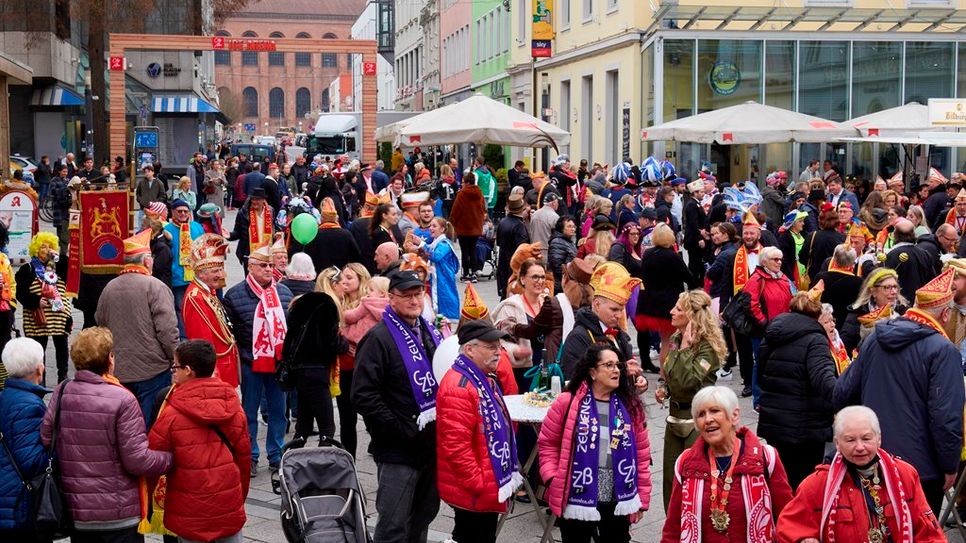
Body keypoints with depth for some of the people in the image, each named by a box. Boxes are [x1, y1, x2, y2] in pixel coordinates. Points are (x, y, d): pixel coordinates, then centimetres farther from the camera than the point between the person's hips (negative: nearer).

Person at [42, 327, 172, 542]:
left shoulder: (61, 392, -3)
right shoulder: (122, 399, -17)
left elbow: (45, 441, -1)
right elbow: (137, 460, -17)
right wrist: (171, 458, 0)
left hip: (74, 510, 5)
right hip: (119, 515, -4)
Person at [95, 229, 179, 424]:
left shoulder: (109, 288, 5)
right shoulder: (155, 287, -13)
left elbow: (100, 324, 15)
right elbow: (167, 331, -15)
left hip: (118, 372, 5)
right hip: (152, 371, -5)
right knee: (151, 425, 1)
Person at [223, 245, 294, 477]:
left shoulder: (283, 292, 7)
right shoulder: (235, 295, -5)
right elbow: (227, 330, -3)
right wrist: (236, 356, -6)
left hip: (279, 362, 4)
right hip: (251, 364, -3)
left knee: (278, 411, 11)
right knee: (249, 412, 7)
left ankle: (276, 456, 23)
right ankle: (249, 457, 17)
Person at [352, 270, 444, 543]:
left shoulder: (431, 333, 12)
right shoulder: (379, 338, -12)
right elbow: (363, 395, -19)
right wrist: (400, 430, -19)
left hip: (431, 446, 7)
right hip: (398, 451, -7)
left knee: (424, 516, 17)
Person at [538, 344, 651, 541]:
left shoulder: (630, 406, 4)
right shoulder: (567, 403, -6)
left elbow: (641, 453, 7)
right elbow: (547, 443, 2)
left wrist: (641, 498, 6)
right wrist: (553, 479, -9)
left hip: (618, 502, 3)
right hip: (577, 500, -3)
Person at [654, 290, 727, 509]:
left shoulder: (707, 347, -16)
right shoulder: (675, 339, 7)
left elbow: (688, 380, -27)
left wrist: (685, 348, -23)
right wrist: (664, 389, 3)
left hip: (697, 419, -8)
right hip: (675, 415, 8)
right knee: (671, 477, 12)